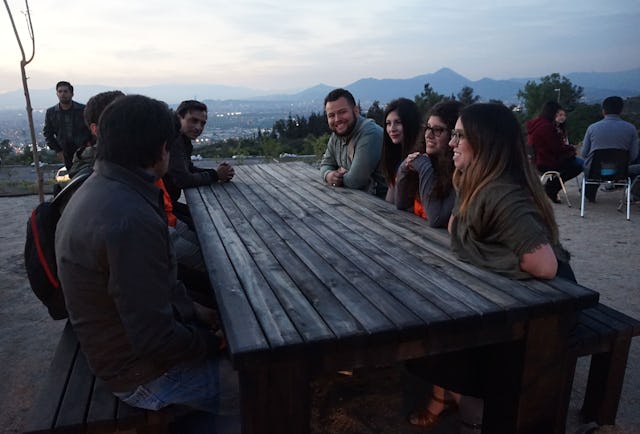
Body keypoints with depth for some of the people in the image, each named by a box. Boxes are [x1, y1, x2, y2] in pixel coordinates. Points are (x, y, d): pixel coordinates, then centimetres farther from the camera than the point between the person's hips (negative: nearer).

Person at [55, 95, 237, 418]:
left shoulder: (99, 187, 1)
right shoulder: (132, 221, -33)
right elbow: (155, 340, -29)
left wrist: (197, 313, 4)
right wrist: (212, 342, -13)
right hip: (143, 372, -9)